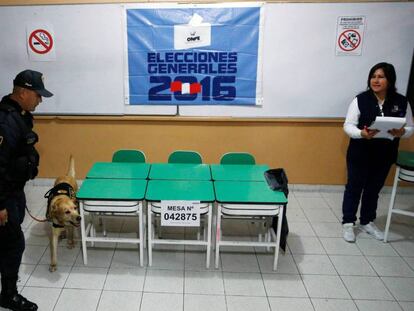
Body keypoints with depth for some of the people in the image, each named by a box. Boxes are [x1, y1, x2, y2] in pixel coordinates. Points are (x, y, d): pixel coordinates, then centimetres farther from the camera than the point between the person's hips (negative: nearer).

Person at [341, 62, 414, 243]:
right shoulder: (360, 100, -12)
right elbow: (348, 125, -11)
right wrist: (362, 133, -30)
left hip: (384, 156, 3)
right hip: (360, 154, -3)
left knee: (373, 189, 17)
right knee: (354, 187, 8)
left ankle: (367, 222, 34)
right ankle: (348, 223, 21)